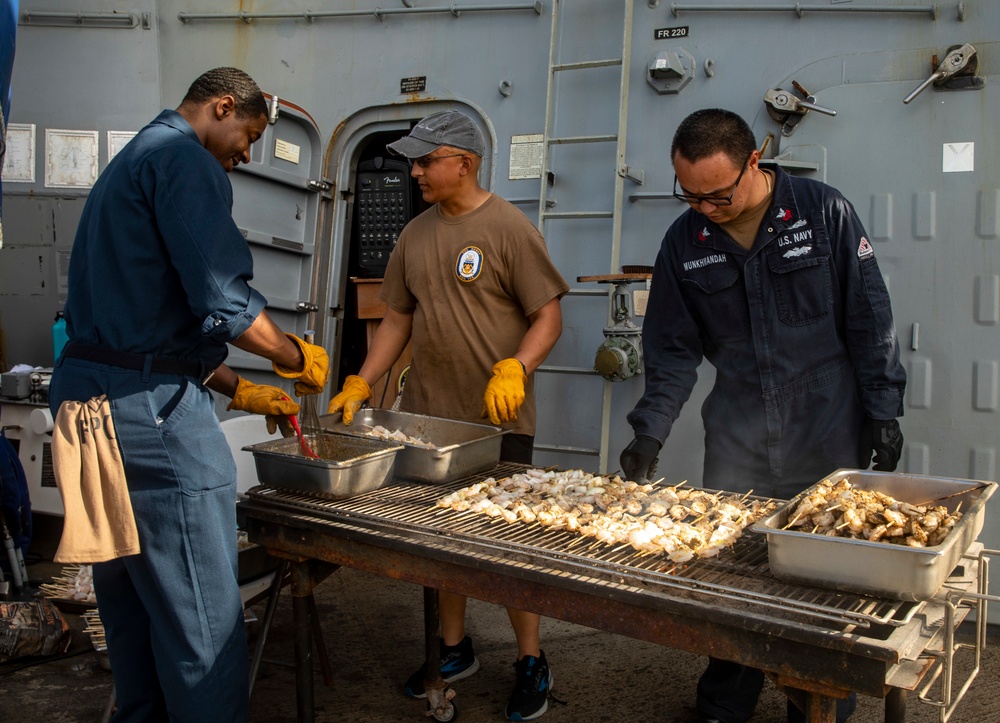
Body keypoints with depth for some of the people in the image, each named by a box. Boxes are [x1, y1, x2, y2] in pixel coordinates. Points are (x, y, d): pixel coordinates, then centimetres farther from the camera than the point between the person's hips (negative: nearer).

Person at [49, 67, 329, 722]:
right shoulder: (183, 158, -9)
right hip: (150, 405, -11)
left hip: (87, 390, 11)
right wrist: (298, 357, -1)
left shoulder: (133, 160, 24)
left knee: (131, 605, 19)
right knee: (204, 620, -3)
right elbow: (224, 303, -19)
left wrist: (239, 390, 22)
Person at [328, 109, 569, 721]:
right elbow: (399, 319, 15)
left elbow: (548, 316, -12)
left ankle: (531, 663, 22)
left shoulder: (508, 227, -9)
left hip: (497, 420, -6)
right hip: (427, 415, 6)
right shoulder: (417, 234, 11)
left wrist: (514, 370, -28)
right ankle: (456, 648, 34)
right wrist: (360, 384, 7)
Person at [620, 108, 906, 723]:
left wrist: (883, 412, -3)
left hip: (827, 440, -2)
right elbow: (673, 349, 5)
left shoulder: (824, 212, -6)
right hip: (737, 442, 2)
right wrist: (650, 431, -5)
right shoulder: (684, 242, 1)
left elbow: (870, 320, -2)